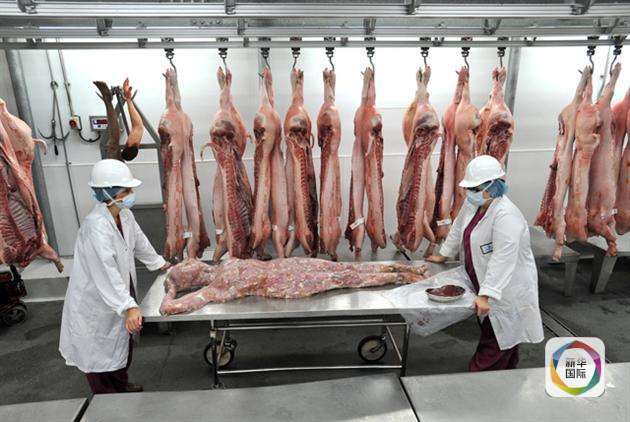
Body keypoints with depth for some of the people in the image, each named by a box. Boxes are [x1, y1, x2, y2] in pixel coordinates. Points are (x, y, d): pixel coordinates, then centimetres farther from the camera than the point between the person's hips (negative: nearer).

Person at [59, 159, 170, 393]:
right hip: (95, 302, -9)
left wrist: (158, 263, 24)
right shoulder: (96, 226, -31)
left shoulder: (124, 214, -3)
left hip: (118, 297, 9)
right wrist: (128, 307, -43)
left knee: (121, 345, 25)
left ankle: (121, 386, 47)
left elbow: (139, 241, 14)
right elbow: (105, 272, -39)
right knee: (99, 353, 11)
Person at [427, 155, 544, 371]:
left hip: (506, 290, -9)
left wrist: (485, 295, -33)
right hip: (484, 284, 9)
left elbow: (502, 260, -32)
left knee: (495, 343, 2)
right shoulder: (473, 203, -1)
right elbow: (458, 228, 14)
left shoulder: (506, 216, -28)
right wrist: (443, 254, 20)